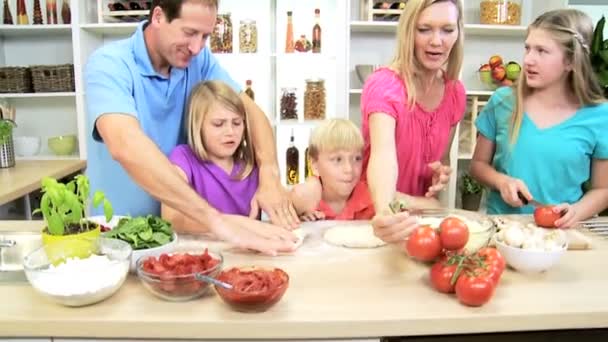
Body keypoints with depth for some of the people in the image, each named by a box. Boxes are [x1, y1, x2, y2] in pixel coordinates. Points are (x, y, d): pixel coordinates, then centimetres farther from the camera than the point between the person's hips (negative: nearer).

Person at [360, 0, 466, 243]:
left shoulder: (455, 92, -2)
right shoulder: (383, 84, -19)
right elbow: (383, 154, -35)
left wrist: (441, 173, -11)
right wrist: (384, 211, -53)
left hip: (420, 212, 3)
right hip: (369, 209, -3)